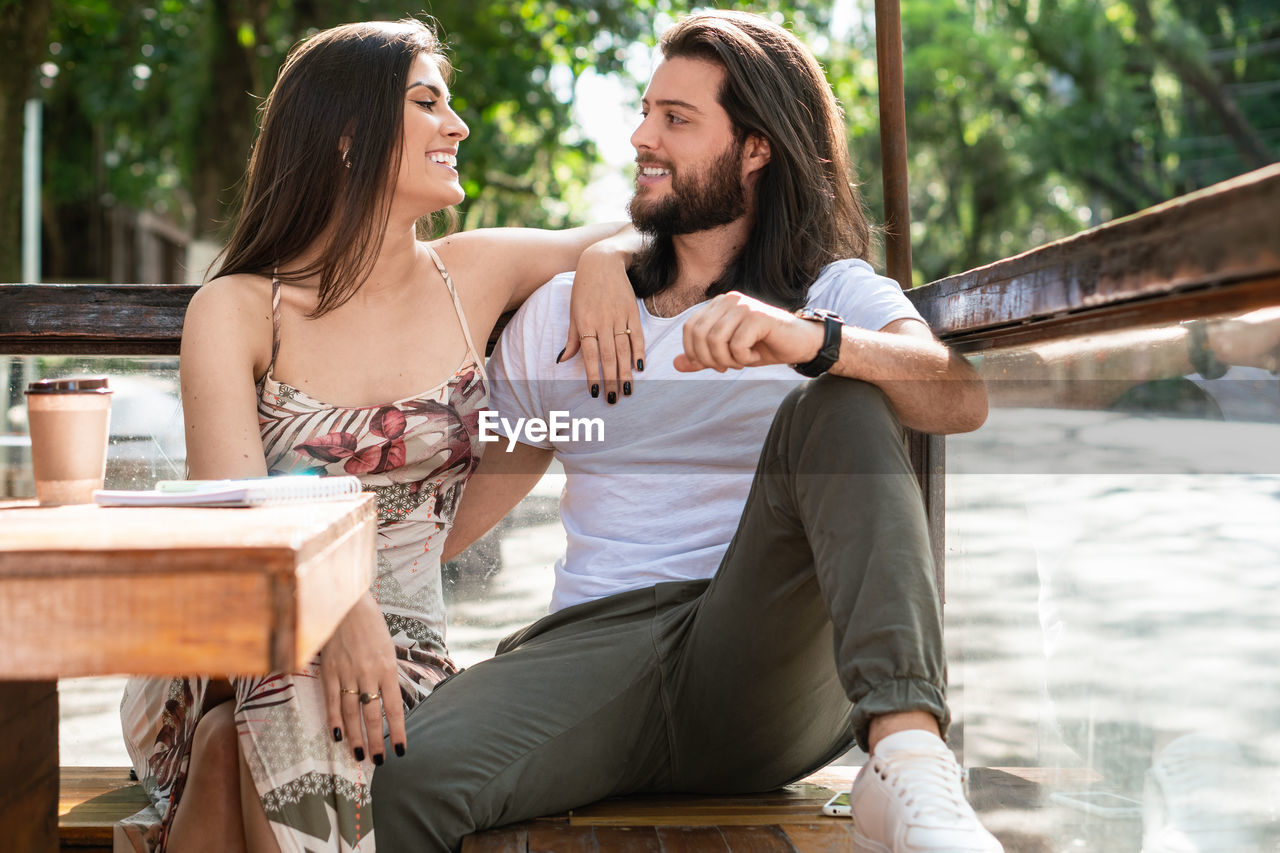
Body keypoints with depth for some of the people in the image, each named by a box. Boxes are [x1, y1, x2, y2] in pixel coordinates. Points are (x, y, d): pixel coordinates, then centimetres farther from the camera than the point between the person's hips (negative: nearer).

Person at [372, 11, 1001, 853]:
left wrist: (812, 340, -31)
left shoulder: (836, 294, 10)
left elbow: (962, 398, -12)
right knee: (402, 778, -30)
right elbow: (457, 505, 20)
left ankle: (908, 759, -39)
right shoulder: (562, 310, 19)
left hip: (772, 679, -1)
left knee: (840, 403, -27)